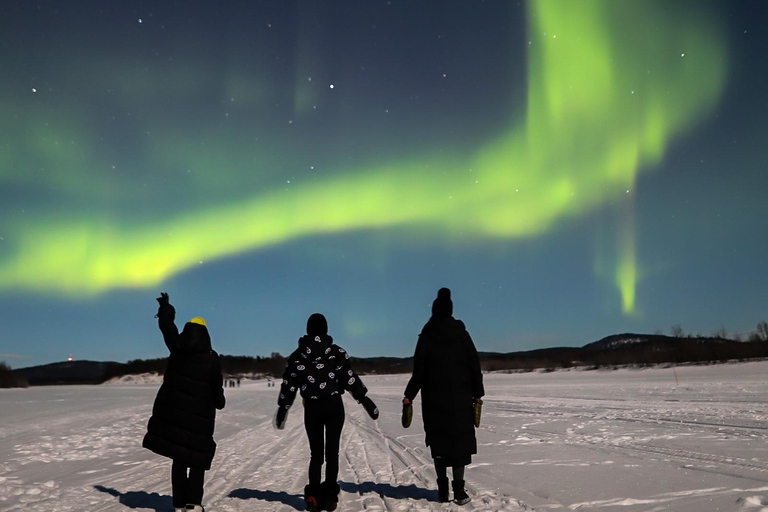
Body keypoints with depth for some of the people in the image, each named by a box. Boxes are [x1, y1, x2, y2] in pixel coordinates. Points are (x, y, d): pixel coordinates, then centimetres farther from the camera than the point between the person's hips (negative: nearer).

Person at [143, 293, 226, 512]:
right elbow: (217, 387, -4)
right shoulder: (211, 357, -8)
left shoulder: (177, 349, -1)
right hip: (200, 416, -3)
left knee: (179, 459, 11)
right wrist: (219, 402, 16)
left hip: (173, 413, 3)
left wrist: (165, 307, 31)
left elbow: (167, 326, 14)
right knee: (198, 458, 8)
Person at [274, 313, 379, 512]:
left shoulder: (297, 356, 3)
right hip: (334, 406, -1)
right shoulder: (336, 352, -3)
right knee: (332, 451, 5)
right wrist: (365, 400, 0)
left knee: (315, 452, 12)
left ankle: (313, 496, 6)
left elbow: (288, 385, 6)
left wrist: (282, 409, 16)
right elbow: (350, 378, -6)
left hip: (311, 408, 2)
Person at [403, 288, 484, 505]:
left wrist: (408, 397, 1)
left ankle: (443, 490, 12)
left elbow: (419, 372, -6)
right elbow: (474, 367, 0)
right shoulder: (462, 334, 1)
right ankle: (459, 491, 2)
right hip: (460, 399, 0)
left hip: (434, 400, 0)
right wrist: (477, 395, 6)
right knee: (459, 441, 5)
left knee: (439, 442, 9)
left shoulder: (426, 337, -3)